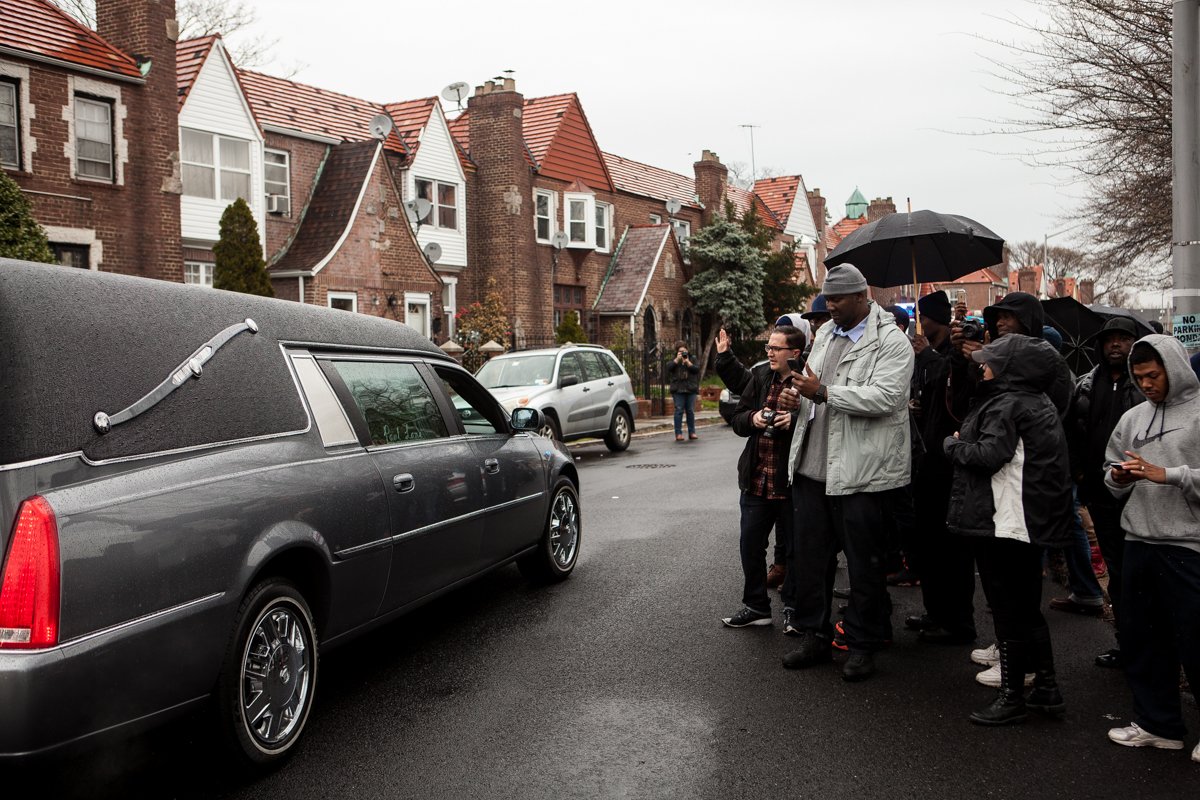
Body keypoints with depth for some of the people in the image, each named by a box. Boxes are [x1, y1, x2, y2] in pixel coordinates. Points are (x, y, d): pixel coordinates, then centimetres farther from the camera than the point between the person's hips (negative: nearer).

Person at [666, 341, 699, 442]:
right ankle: (678, 433, -6)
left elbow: (696, 370, -5)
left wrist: (687, 361, -11)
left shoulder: (692, 359, 11)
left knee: (691, 411, 5)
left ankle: (692, 432, 12)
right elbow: (668, 367, -10)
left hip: (691, 389, 2)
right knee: (679, 411, -6)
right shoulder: (674, 361, 9)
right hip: (678, 390, -1)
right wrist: (677, 359, -12)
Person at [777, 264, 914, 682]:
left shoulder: (891, 342, -10)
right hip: (812, 465, 7)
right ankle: (813, 635, 27)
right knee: (809, 557, 13)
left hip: (859, 471, -7)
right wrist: (796, 398, 3)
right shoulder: (825, 333, 15)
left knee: (864, 564, 5)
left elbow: (883, 398, -23)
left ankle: (862, 644, 18)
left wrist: (823, 392, -25)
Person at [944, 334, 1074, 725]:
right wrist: (964, 443, 11)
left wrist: (953, 444, -9)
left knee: (1009, 613, -2)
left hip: (1005, 525, -10)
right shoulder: (1040, 403, 14)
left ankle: (1011, 696, 6)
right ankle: (1046, 688, 24)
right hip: (1035, 523, 10)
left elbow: (989, 455, -27)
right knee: (1028, 608, 18)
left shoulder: (1007, 405, -16)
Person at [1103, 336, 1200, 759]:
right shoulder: (1133, 418, 11)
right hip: (1138, 542, 7)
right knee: (1141, 638, 13)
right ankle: (1158, 724, 27)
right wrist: (1118, 478, -2)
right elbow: (1111, 475, 18)